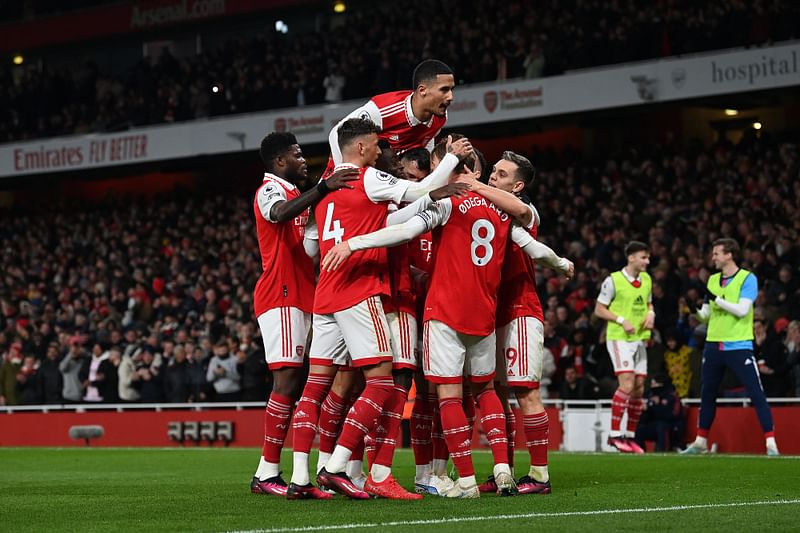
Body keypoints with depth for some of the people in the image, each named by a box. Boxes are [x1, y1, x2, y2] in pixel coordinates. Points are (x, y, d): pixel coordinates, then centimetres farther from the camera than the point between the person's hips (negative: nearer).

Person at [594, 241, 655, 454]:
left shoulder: (647, 279, 11)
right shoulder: (613, 280, -9)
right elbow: (599, 310, -6)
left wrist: (651, 314, 1)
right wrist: (622, 320, -18)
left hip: (640, 339, 7)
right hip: (619, 338, -7)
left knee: (639, 389, 5)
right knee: (627, 384, -19)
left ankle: (630, 436, 13)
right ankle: (614, 434, -14)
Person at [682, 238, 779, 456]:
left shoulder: (747, 278, -6)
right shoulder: (712, 280, 12)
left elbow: (742, 310, -17)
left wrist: (716, 299, -19)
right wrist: (696, 310, -6)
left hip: (738, 346, -6)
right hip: (713, 345, 6)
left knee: (756, 394, -9)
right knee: (707, 395, 11)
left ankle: (771, 443, -8)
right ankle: (700, 442, 22)